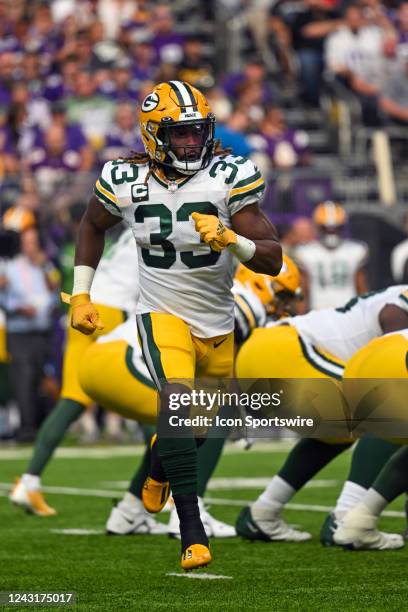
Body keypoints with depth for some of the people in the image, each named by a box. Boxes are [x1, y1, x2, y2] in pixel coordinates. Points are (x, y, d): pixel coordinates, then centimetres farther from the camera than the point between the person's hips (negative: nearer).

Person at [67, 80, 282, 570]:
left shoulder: (229, 177, -16)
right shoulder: (126, 182, -10)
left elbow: (273, 261, -18)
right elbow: (92, 226, 14)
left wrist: (231, 240, -37)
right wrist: (80, 294, 8)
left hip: (217, 322, 2)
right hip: (162, 314, -2)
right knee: (177, 397, -28)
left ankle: (160, 467, 56)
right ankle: (191, 532, -29)